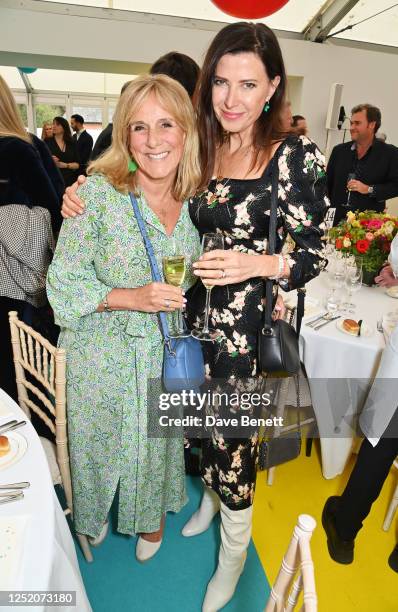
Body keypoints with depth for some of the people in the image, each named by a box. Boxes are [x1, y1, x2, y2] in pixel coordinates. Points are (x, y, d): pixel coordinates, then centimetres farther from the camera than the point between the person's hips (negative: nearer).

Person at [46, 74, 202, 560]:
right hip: (102, 356, -2)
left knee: (157, 442, 20)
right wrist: (132, 297, -25)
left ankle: (153, 515, 54)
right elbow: (62, 284, -13)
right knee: (101, 443, 19)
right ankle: (94, 516, 55)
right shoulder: (98, 192, -16)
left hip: (164, 355, 3)